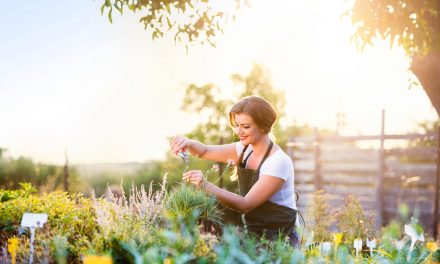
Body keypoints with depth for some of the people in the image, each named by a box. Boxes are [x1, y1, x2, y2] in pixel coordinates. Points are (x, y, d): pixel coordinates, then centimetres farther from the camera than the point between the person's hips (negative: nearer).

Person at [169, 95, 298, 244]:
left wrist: (206, 186, -34)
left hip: (277, 238, -7)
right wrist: (188, 143, -21)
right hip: (252, 230, 7)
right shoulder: (245, 150, 3)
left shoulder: (279, 162, -19)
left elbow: (246, 205, -24)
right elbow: (204, 151, 2)